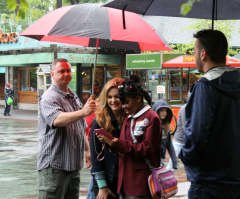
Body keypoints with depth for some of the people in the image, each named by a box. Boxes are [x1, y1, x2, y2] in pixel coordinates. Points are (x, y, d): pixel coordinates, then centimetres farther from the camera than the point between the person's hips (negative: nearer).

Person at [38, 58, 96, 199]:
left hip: (74, 164, 9)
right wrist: (83, 112, -45)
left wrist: (87, 149, 20)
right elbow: (57, 120, -33)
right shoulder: (49, 98, -12)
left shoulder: (74, 96, 17)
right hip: (54, 165, -8)